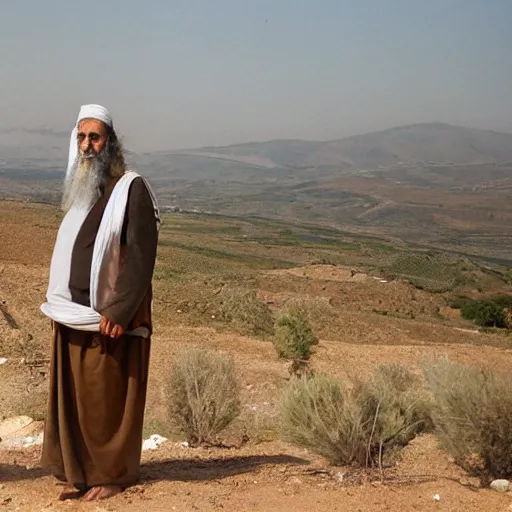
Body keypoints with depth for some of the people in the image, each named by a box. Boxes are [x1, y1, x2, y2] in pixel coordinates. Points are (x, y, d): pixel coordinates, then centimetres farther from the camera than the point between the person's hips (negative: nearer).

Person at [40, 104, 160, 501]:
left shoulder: (132, 188, -9)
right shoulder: (80, 189, 14)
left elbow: (141, 255, -15)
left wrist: (118, 310, -20)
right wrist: (58, 303, 13)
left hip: (110, 316, -7)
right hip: (73, 315, 7)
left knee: (108, 400, 1)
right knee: (74, 397, 10)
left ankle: (113, 475, 14)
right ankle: (82, 472, 21)